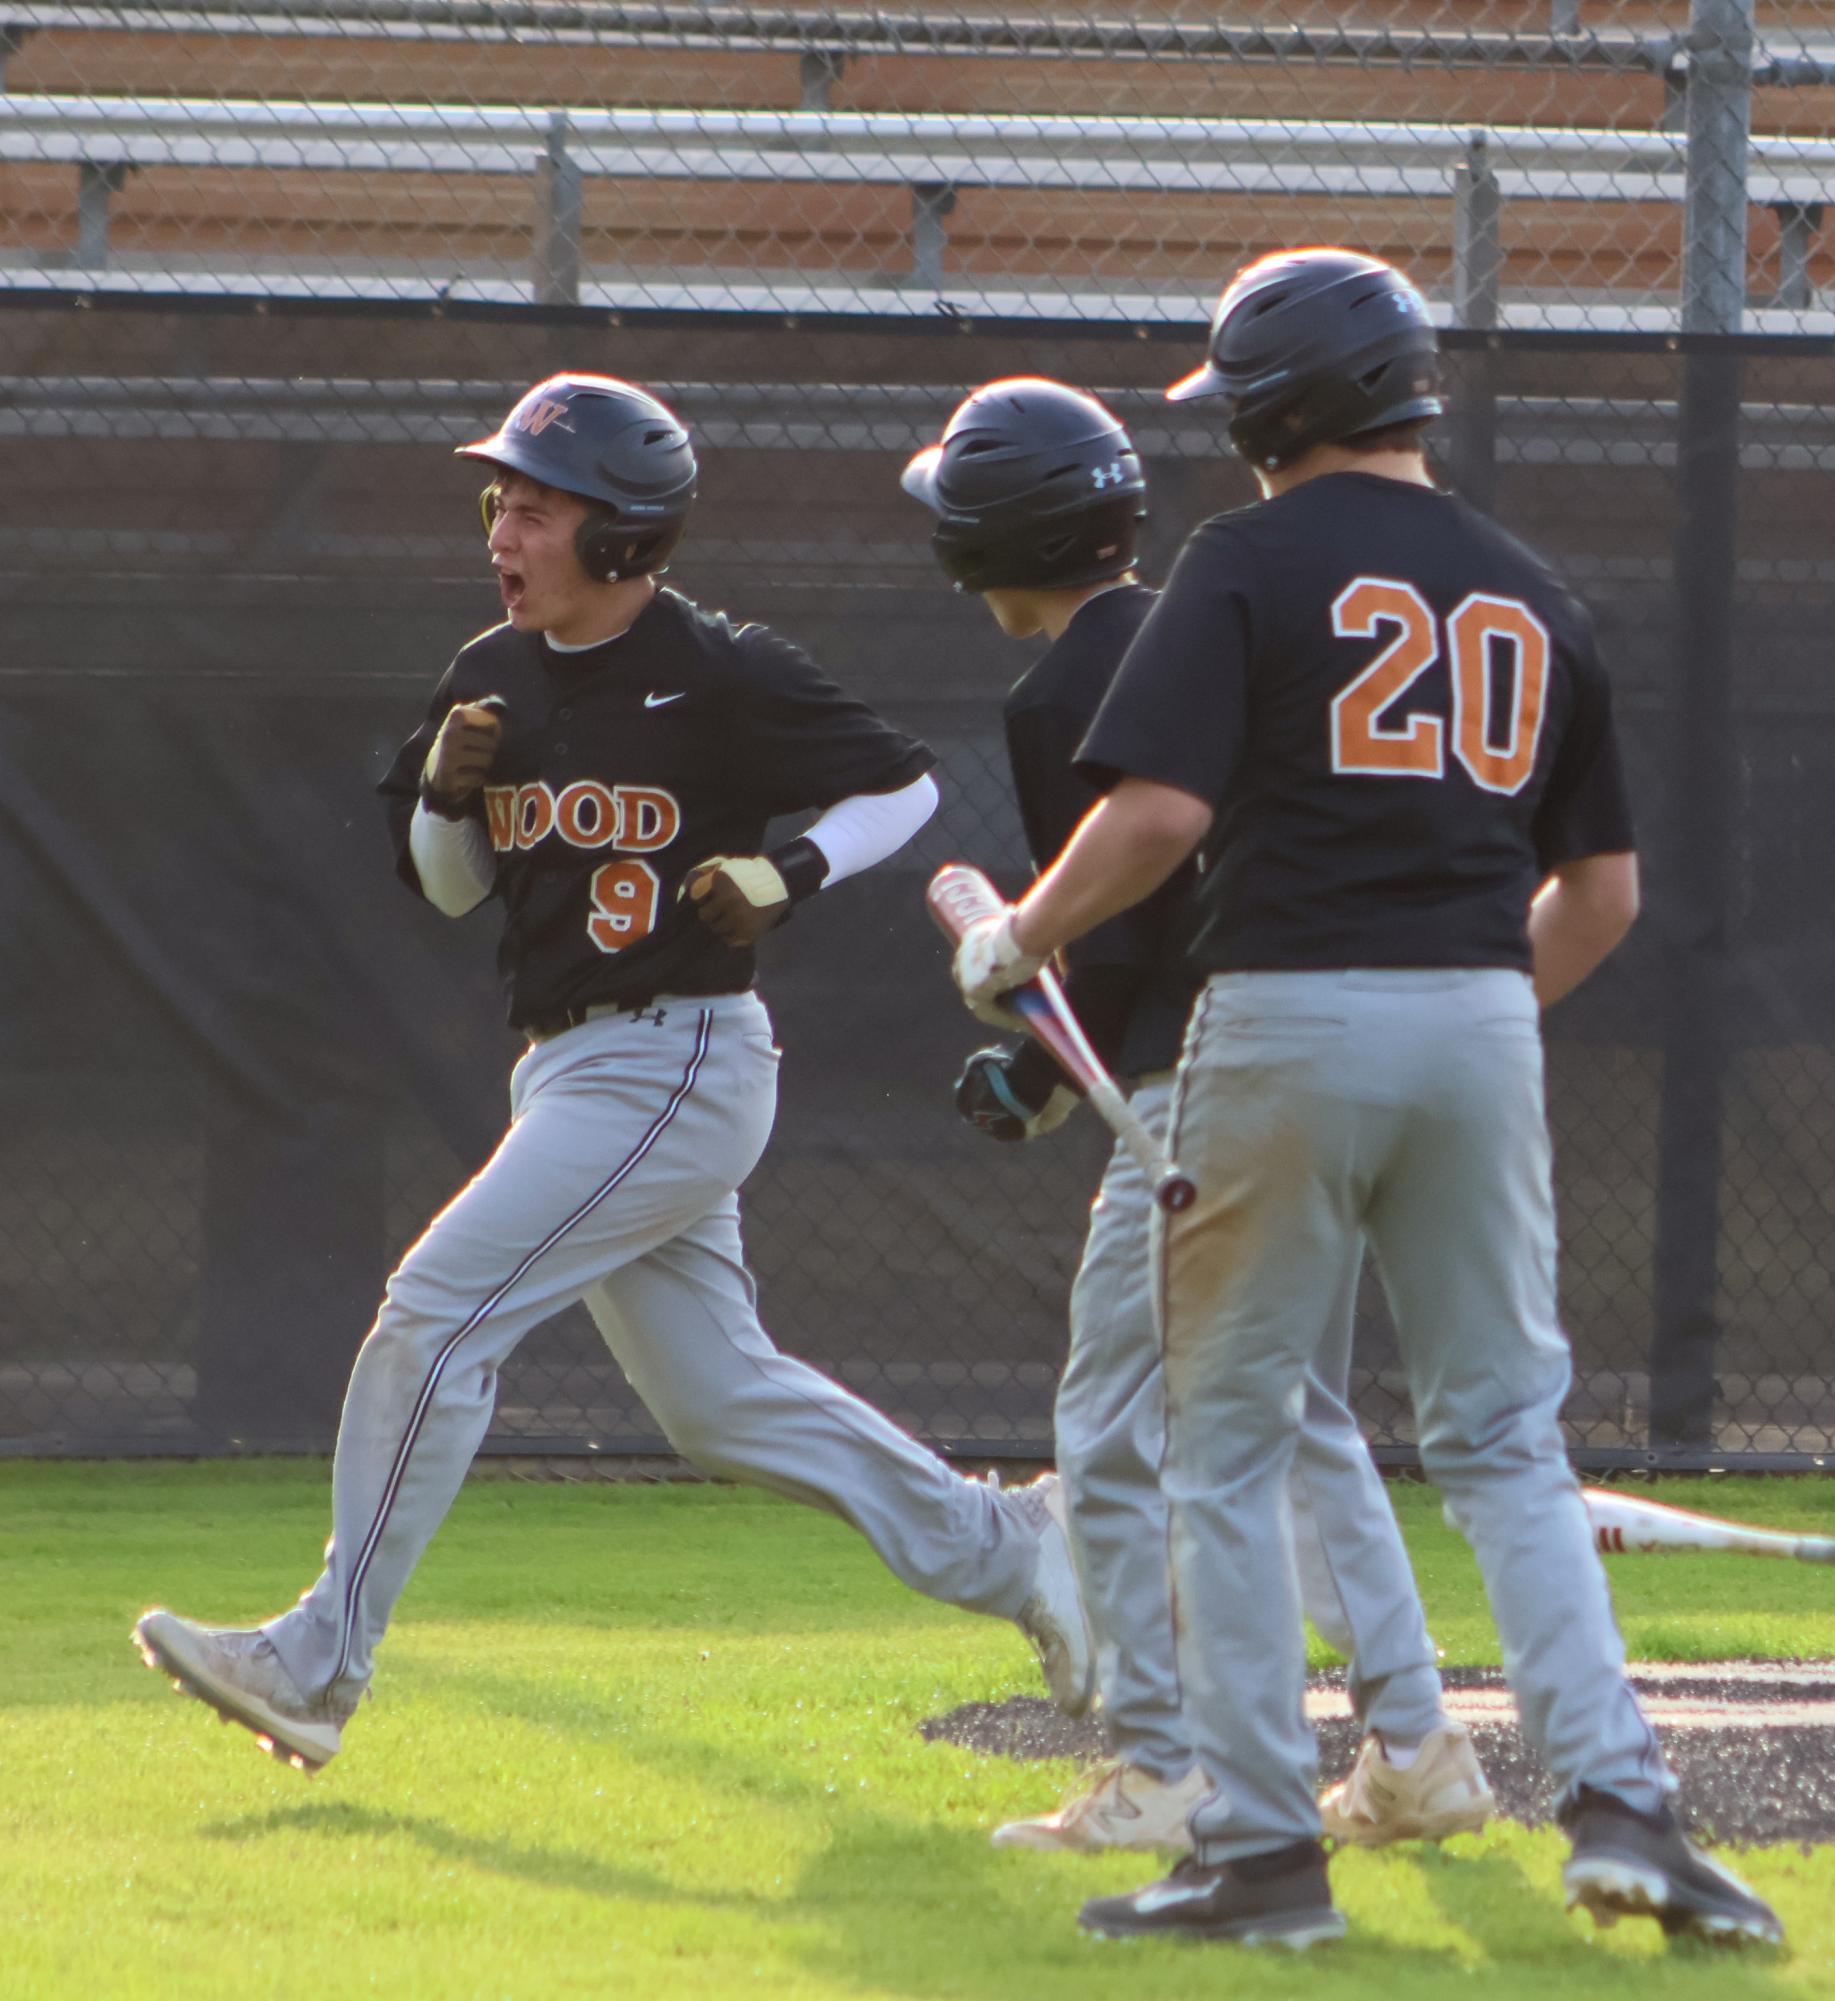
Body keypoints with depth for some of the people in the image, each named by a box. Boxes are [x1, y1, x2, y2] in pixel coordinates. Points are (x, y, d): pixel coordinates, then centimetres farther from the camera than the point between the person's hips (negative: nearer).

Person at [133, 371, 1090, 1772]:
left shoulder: (720, 679, -12)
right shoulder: (498, 677, 9)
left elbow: (905, 785, -2)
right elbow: (445, 886, 17)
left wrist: (789, 876, -18)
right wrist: (448, 788, -4)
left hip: (680, 1064, -9)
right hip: (569, 1072, 9)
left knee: (438, 1312, -15)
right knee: (717, 1395, 13)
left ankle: (319, 1666, -13)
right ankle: (999, 1549, 26)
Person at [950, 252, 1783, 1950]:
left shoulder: (1254, 566, -4)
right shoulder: (1532, 599, 12)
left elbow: (1163, 810, -14)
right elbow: (1604, 889, 15)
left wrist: (1017, 940, 0)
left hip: (1292, 1019, -4)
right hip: (1484, 1027, 4)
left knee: (1228, 1440, 6)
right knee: (1504, 1439, 10)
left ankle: (1262, 1848, 3)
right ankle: (1615, 1797, -5)